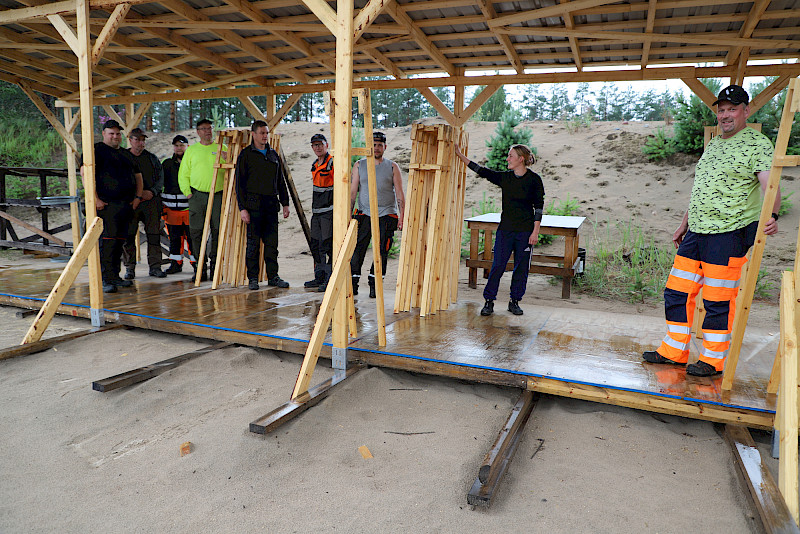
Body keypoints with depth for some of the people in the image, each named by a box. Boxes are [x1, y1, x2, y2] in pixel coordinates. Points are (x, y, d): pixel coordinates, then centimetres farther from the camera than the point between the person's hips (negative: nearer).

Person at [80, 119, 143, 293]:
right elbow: (85, 172, -10)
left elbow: (138, 176, 29)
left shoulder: (126, 154, 23)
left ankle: (115, 276, 15)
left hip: (127, 205, 7)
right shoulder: (96, 150, 1)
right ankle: (104, 279, -11)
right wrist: (95, 199, -17)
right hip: (106, 204, -7)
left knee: (120, 240, 8)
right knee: (107, 239, -12)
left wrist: (138, 196, 13)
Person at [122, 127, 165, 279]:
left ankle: (155, 266, 8)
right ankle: (129, 268, 8)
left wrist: (152, 192, -6)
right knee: (129, 235, -2)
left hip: (152, 200, 2)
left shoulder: (152, 158, 13)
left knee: (154, 234, 1)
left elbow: (160, 178, 11)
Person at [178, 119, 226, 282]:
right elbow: (183, 174, 11)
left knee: (218, 231, -1)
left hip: (218, 195, 0)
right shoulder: (191, 150, 12)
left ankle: (215, 265, 9)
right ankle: (201, 267, 6)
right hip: (197, 196, 1)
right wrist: (187, 192, 1)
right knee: (196, 232, -1)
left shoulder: (222, 149, 10)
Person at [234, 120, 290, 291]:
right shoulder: (245, 155, 0)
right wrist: (242, 208, -12)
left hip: (271, 204, 5)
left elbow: (281, 181, 20)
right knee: (253, 243, -1)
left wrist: (285, 203, 13)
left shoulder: (273, 154, 16)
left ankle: (273, 277, 14)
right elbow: (240, 183, -4)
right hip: (254, 204, -5)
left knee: (272, 243, 6)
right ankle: (252, 279, 8)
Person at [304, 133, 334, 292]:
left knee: (327, 245, -8)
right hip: (317, 212, 9)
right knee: (315, 245, 11)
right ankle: (319, 278, 21)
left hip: (329, 211, -9)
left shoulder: (333, 163, -9)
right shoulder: (314, 166, 18)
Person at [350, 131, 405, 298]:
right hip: (364, 214, 1)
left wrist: (402, 216, -5)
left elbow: (399, 194, 4)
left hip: (387, 215, 0)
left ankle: (374, 284, 11)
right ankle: (353, 283, 6)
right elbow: (352, 192, 8)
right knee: (357, 249, -5)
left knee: (381, 252, -1)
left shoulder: (392, 167, 6)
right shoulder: (359, 165, 9)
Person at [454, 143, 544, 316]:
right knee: (498, 265, -2)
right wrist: (460, 155, 5)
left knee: (521, 267, 5)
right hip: (506, 229, 2)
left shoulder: (534, 179, -3)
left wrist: (535, 232, -8)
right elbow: (481, 170, 7)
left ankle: (515, 301, 19)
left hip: (525, 231, -2)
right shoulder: (504, 177, 6)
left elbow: (539, 207, -2)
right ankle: (489, 301, 7)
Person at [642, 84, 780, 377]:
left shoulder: (758, 143, -4)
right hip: (696, 232, 8)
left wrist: (771, 215, -34)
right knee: (676, 292, 9)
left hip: (728, 234, -8)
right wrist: (684, 223, 27)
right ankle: (673, 351, 21)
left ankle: (713, 360, 12)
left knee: (718, 300, -2)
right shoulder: (713, 144, 19)